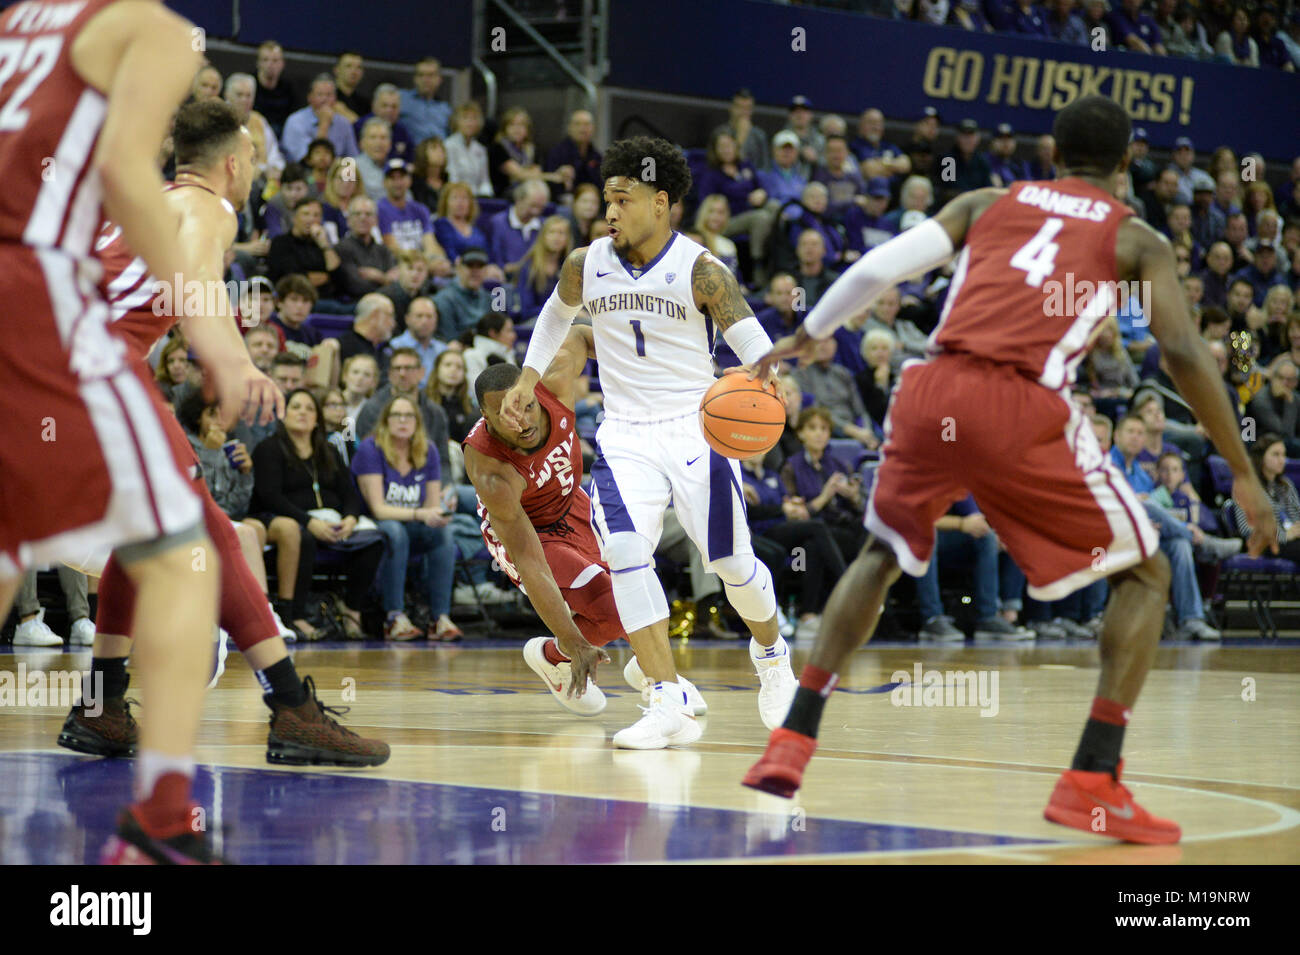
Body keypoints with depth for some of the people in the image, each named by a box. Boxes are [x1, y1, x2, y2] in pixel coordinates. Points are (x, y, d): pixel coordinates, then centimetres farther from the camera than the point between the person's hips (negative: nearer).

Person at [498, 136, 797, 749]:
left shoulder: (701, 271, -12)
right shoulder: (586, 267, 0)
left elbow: (753, 342, -14)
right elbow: (555, 315, 22)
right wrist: (528, 379, 13)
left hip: (696, 428, -2)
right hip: (625, 434, 2)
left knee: (731, 561, 2)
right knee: (624, 554, -20)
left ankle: (770, 652, 37)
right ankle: (669, 706, -19)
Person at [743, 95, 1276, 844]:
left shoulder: (987, 202, 24)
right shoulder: (1138, 239, 16)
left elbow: (881, 267, 14)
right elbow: (1184, 353, 2)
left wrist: (808, 335, 29)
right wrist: (1245, 476, 5)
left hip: (933, 392, 4)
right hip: (1022, 407, -4)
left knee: (882, 555, 29)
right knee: (1146, 575, 13)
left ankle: (792, 743, 19)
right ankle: (1093, 781, -1)